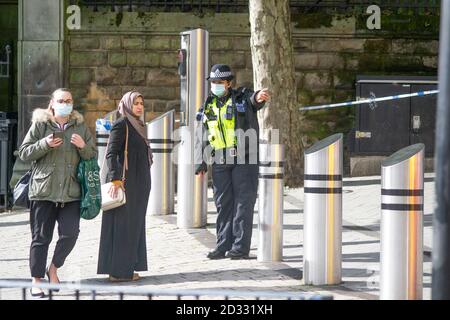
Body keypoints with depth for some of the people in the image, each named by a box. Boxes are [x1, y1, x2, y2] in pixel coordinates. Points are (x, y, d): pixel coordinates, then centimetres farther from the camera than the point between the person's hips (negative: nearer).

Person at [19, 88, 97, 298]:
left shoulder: (80, 127, 11)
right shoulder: (40, 125, 3)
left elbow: (93, 155, 14)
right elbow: (24, 153, 1)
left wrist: (83, 146, -8)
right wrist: (45, 144, -15)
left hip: (71, 192, 2)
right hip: (43, 191, -2)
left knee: (70, 234, -6)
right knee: (41, 237, 2)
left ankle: (53, 269, 18)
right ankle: (37, 280, 10)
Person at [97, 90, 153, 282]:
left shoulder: (137, 126, 16)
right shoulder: (121, 125, -10)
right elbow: (111, 154, -18)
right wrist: (115, 179, -27)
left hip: (139, 183, 9)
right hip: (125, 182, -9)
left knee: (134, 225, 11)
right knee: (122, 225, -7)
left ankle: (127, 268, 17)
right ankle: (117, 271, -4)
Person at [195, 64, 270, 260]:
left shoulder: (242, 98, -1)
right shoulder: (209, 106, 14)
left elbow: (253, 99, -26)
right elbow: (204, 137, 19)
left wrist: (258, 97, -51)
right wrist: (202, 163, 14)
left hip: (244, 158, -5)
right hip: (220, 162, 5)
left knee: (243, 202, -4)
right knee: (223, 203, 8)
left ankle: (241, 247, -3)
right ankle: (223, 246, 14)